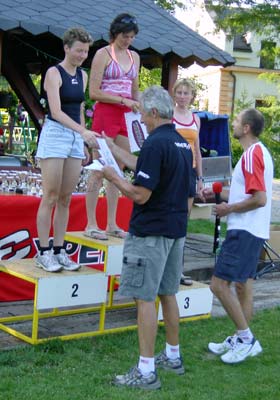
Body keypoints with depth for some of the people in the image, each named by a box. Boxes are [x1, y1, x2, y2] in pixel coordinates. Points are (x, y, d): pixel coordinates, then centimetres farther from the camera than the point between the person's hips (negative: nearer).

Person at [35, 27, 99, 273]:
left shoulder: (83, 76, 14)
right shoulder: (54, 73, -7)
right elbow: (56, 111, -18)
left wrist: (84, 143, 17)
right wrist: (83, 131, -29)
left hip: (76, 137, 6)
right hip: (55, 133, -6)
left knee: (66, 199, 6)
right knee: (51, 197, -6)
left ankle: (59, 251, 12)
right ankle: (44, 253, -1)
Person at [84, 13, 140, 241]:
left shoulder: (134, 57, 16)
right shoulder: (103, 54, -3)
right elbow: (94, 92, -9)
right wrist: (123, 100, -15)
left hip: (126, 116, 6)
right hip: (105, 113, -6)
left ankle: (112, 224, 12)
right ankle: (91, 224, 0)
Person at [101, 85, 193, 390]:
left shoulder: (155, 143, -18)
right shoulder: (183, 143, 11)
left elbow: (140, 194, -21)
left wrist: (112, 176, -5)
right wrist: (111, 147, 30)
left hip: (150, 232, -9)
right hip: (176, 229, 9)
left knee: (145, 298, -5)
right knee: (167, 294, 17)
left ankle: (146, 371, -2)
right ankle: (173, 357, 28)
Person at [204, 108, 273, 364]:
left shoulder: (252, 154, -17)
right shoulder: (259, 152, 15)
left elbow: (259, 199, -24)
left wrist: (230, 208, -12)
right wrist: (219, 194, 17)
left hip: (244, 231, -11)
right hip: (252, 231, 11)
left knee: (219, 284, -9)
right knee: (243, 284, 14)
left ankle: (245, 338, -2)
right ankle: (242, 340, 22)